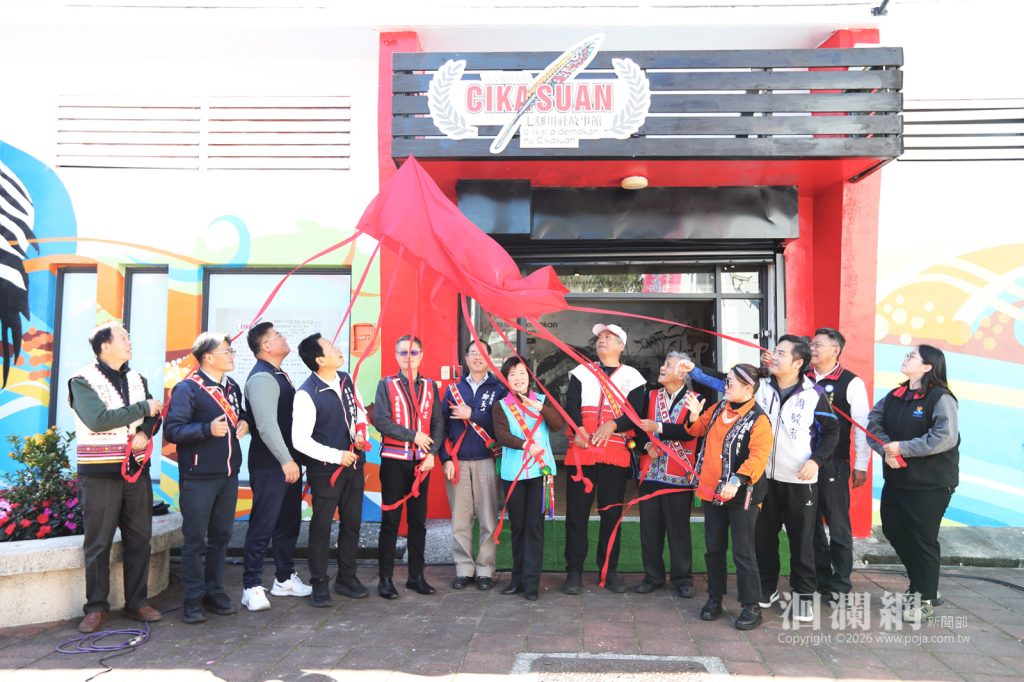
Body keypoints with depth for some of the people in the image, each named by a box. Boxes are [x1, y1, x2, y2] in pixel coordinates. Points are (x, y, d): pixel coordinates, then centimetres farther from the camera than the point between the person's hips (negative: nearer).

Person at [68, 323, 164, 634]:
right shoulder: (83, 381, -6)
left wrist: (144, 432, -13)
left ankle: (137, 602, 19)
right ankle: (96, 607, 15)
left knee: (139, 539, 8)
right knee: (98, 543, 3)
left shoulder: (137, 379, 11)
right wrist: (143, 408, -13)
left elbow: (154, 414, 8)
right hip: (100, 472, -5)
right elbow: (98, 420, -19)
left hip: (137, 468, 5)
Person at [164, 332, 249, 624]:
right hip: (198, 478, -7)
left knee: (221, 536, 14)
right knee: (195, 540, 2)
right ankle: (193, 599, 13)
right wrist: (208, 429, -29)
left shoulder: (231, 386, 11)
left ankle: (215, 591, 27)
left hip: (228, 475, 7)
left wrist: (244, 423, 4)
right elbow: (172, 430, -18)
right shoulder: (187, 388, -11)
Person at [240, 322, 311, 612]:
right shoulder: (262, 378, -16)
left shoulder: (278, 375, 15)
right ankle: (252, 587, 9)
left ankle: (284, 579, 28)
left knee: (289, 522, 16)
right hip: (269, 466, -10)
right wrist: (286, 460, -21)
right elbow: (267, 425, -23)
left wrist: (292, 459, 16)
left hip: (287, 462, 10)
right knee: (263, 525, -2)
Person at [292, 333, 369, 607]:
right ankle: (319, 584, 20)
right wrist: (337, 456, -18)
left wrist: (360, 434, -4)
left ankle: (347, 578, 29)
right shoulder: (307, 394, -20)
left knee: (352, 522, 14)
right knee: (321, 527, 5)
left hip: (353, 464, 7)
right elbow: (300, 440, -20)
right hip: (326, 470, -6)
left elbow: (359, 410, 16)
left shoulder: (346, 380, 1)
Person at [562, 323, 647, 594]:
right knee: (577, 511, 2)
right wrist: (578, 429, -18)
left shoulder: (632, 376, 10)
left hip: (616, 452, 0)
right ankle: (574, 570, 11)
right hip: (581, 450, 1)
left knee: (611, 513, 6)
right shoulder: (581, 371, 13)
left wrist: (613, 424, -19)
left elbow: (636, 413, -1)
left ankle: (608, 569, 19)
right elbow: (571, 404, 1)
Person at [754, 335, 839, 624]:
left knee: (801, 539, 4)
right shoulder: (760, 389, 2)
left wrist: (816, 460, -12)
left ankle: (803, 594, 18)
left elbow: (832, 430, -2)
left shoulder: (814, 394, -6)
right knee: (763, 536, 11)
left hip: (800, 480, -3)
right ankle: (767, 587, 26)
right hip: (764, 477, 3)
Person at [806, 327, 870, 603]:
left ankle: (840, 586, 19)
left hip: (833, 465, -4)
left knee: (838, 525, 6)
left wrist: (861, 464, -8)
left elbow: (861, 425, -6)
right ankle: (820, 580, 27)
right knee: (810, 523, 13)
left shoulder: (851, 383, -6)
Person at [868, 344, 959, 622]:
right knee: (893, 530, 15)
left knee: (923, 539, 2)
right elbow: (874, 421, 0)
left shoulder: (941, 398, -14)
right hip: (896, 479, 7)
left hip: (930, 484, -7)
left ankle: (925, 599, 19)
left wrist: (902, 448, -22)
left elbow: (946, 437, -25)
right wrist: (886, 449, -18)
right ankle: (922, 583, 36)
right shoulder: (894, 396, 8)